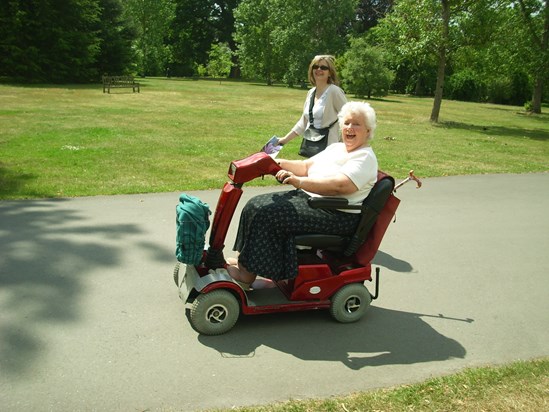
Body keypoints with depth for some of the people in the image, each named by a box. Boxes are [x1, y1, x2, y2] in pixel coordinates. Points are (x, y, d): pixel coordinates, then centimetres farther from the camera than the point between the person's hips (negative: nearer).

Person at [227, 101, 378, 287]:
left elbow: (340, 185, -27)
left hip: (337, 216, -9)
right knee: (256, 204, -1)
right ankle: (243, 259, 6)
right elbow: (307, 166, 15)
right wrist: (282, 163, -3)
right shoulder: (336, 148, 16)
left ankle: (247, 274, -10)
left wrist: (300, 181, -31)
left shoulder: (365, 157, -12)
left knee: (267, 213, -21)